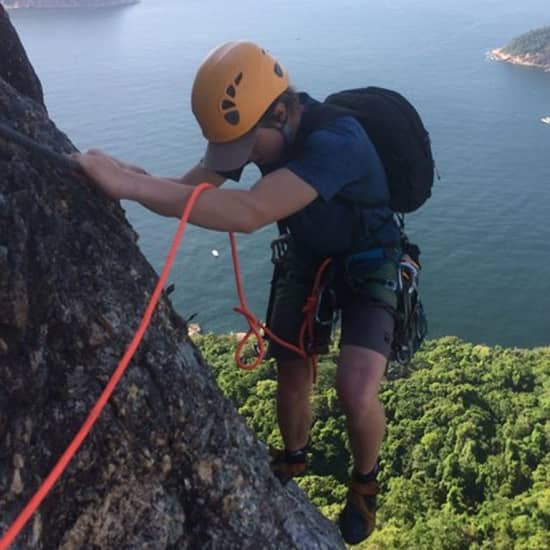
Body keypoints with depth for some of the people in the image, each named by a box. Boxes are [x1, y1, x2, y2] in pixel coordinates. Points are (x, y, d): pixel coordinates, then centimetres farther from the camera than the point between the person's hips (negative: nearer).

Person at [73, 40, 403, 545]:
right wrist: (126, 179, -36)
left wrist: (132, 184, -55)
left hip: (367, 267, -6)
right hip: (307, 258, 6)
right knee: (289, 374, 10)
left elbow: (250, 212, -50)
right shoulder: (256, 129, -14)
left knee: (356, 393, -20)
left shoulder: (336, 141, -37)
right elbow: (186, 190, -14)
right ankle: (292, 461, 42)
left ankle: (365, 481, 14)